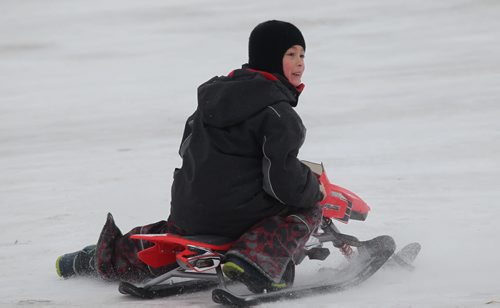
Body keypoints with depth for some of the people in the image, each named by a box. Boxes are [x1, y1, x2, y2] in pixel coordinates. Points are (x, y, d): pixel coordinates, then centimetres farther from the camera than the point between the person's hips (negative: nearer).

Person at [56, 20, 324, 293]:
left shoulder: (215, 93, 12)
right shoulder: (277, 113, -14)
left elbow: (187, 146, 22)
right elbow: (283, 179, -19)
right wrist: (315, 190, -1)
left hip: (188, 207, 8)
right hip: (236, 213, -8)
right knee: (308, 209, 1)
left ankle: (107, 256, 42)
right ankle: (258, 262, -20)